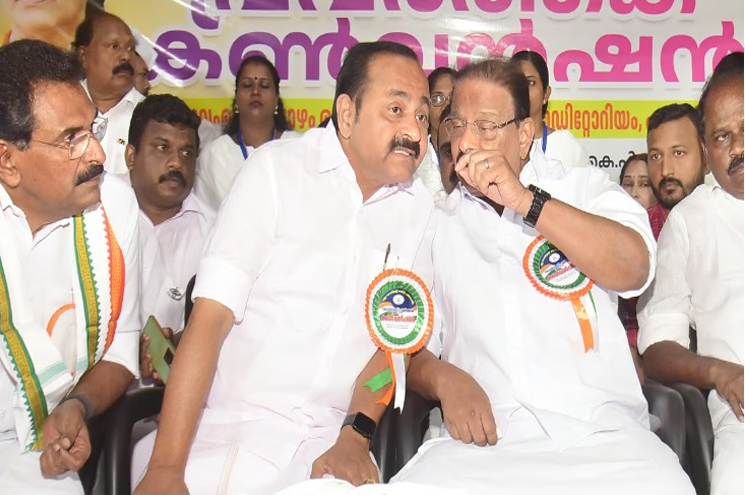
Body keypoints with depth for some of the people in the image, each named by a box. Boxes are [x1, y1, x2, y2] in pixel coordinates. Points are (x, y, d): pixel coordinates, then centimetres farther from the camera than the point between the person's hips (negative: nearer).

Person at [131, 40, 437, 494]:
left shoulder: (419, 206, 6)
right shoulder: (278, 168, -4)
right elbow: (210, 317, -11)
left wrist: (355, 437, -8)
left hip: (334, 442, 3)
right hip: (233, 428, -2)